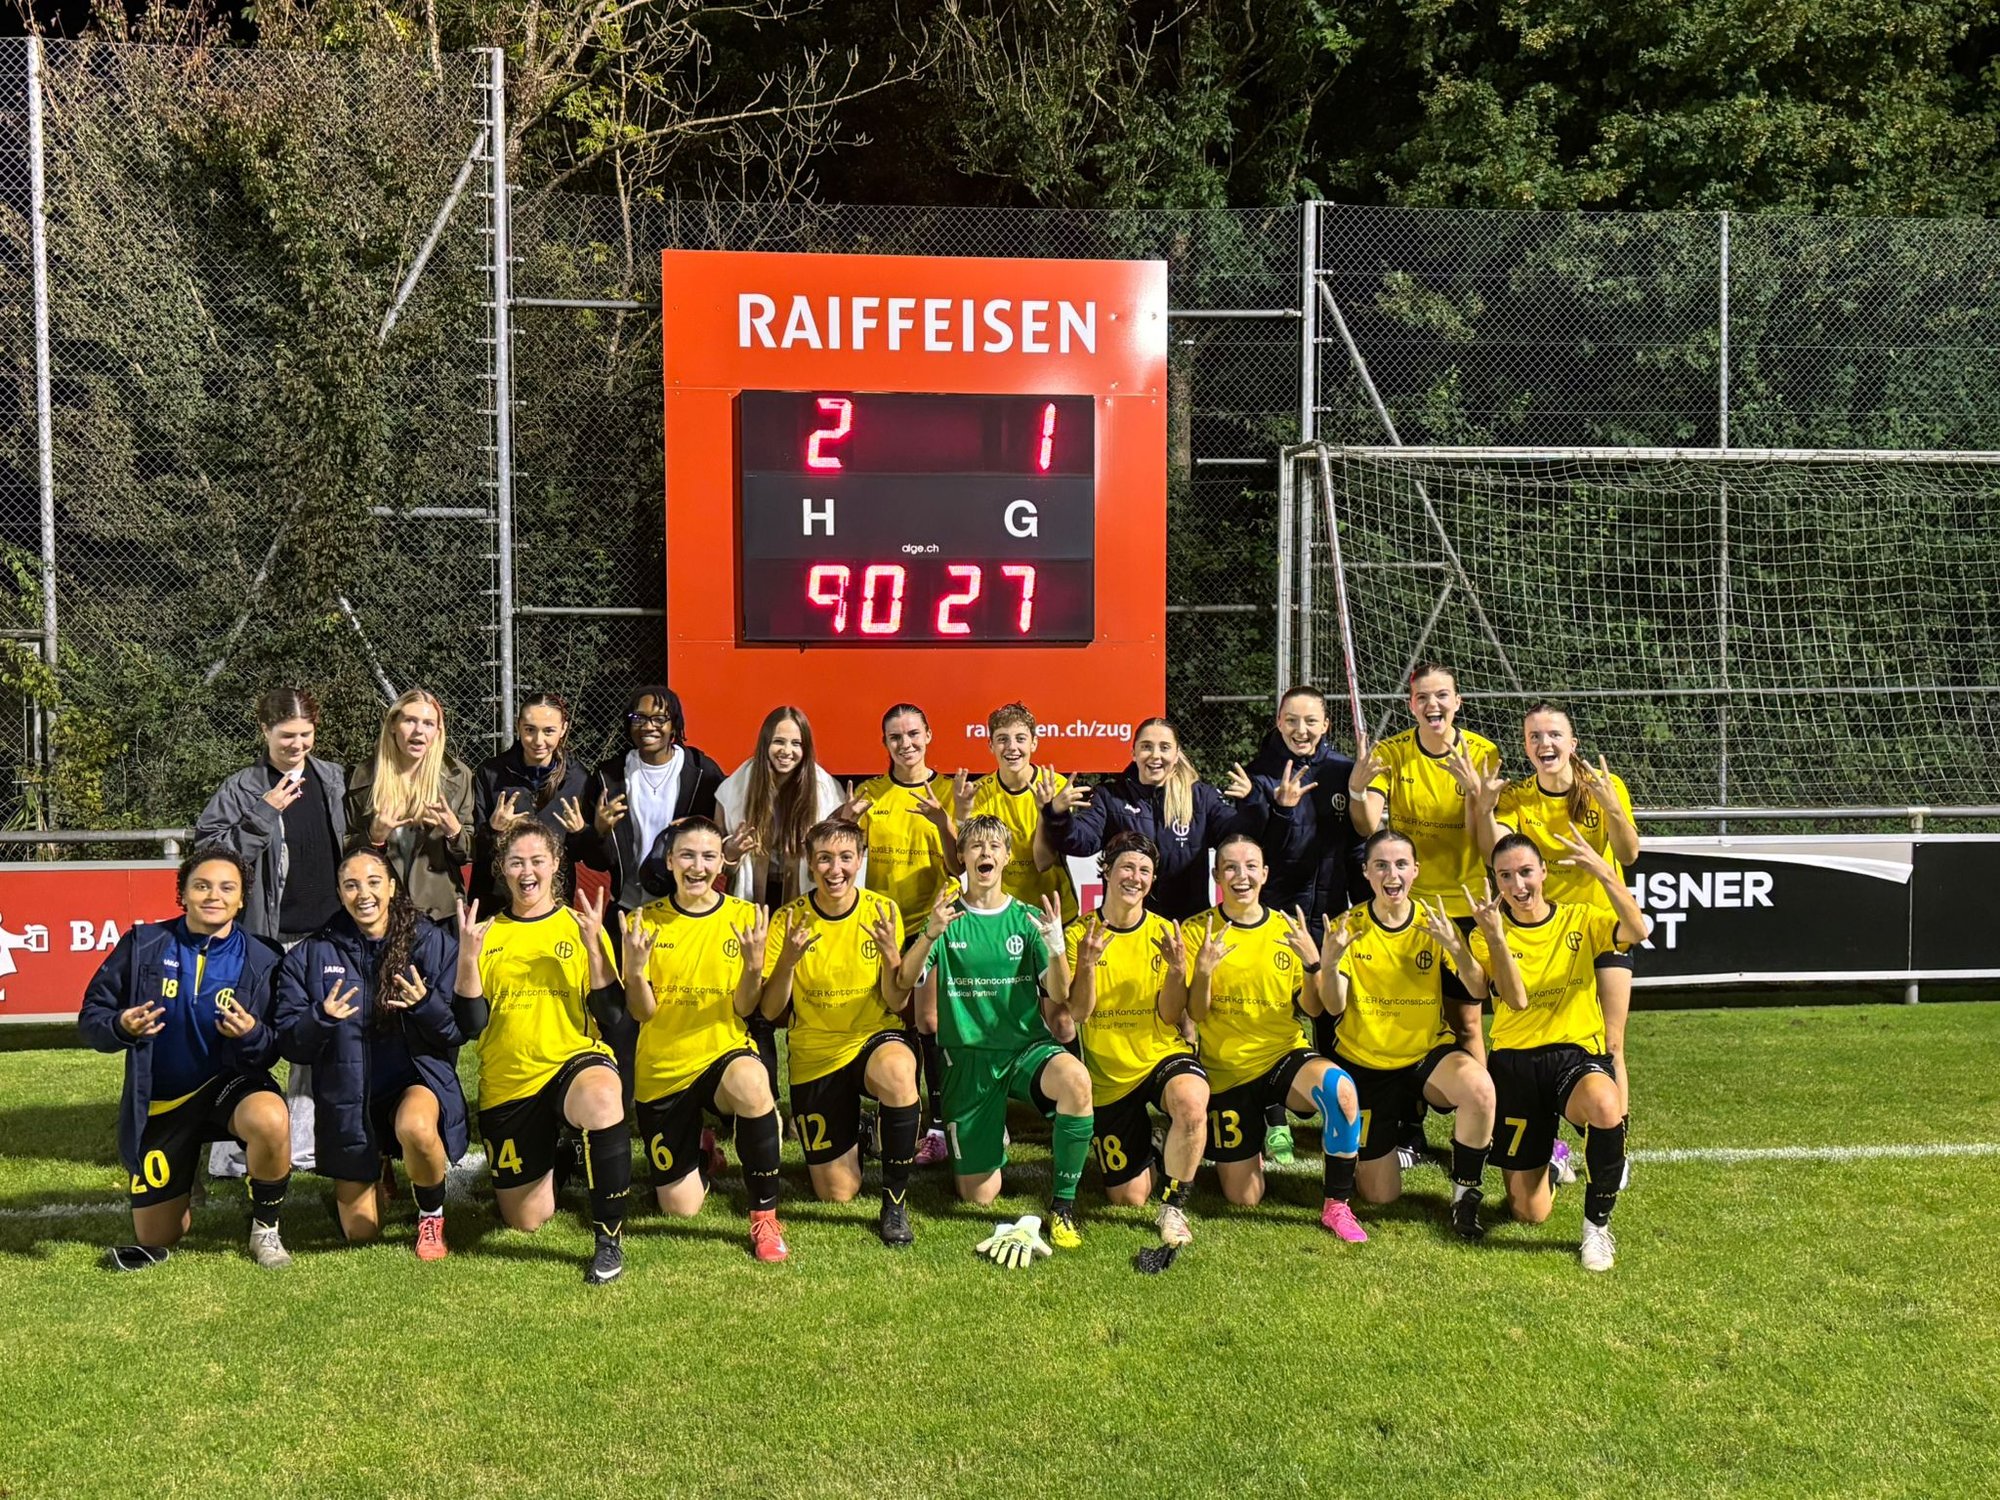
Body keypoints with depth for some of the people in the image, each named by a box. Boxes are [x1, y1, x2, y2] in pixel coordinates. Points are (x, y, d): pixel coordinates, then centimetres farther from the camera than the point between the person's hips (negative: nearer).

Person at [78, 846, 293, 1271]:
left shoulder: (261, 961, -10)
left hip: (228, 1084, -2)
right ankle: (180, 1185, 44)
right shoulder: (143, 945, -7)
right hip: (159, 1101, 2)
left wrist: (252, 1036, -30)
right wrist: (121, 1027, -25)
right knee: (156, 1241, 6)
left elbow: (274, 1051, -8)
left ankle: (265, 1228, -9)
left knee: (271, 1120, -38)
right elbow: (91, 1016, -3)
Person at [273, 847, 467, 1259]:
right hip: (346, 1096, 2)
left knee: (416, 1127, -40)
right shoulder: (312, 955, 0)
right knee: (359, 1233, 3)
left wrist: (426, 1004, -25)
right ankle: (377, 1171, 40)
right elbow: (289, 1043, -2)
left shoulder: (433, 942, -5)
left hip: (417, 1075, -2)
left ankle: (432, 1214, -7)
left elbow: (459, 1032, -5)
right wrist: (321, 1018, -22)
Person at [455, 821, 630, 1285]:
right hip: (507, 1085, 2)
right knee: (526, 1222, 9)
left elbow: (610, 1011, -6)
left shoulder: (579, 925, 4)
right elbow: (470, 1023, -3)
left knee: (602, 1099, -41)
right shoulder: (485, 933, 6)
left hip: (576, 1060, -2)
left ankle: (609, 1238, -23)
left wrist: (593, 945, -17)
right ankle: (549, 1160, 45)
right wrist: (468, 956, -15)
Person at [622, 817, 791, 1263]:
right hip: (661, 1068, 2)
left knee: (751, 1082, -40)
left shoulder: (743, 917, -4)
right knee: (680, 1208, 4)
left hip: (723, 1053, -1)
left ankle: (765, 1215, -20)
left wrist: (753, 964, -26)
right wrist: (635, 968, -24)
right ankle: (698, 1148, 42)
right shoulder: (645, 921, -2)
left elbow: (744, 1009, -7)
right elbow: (641, 1012, -5)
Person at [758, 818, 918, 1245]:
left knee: (897, 1072, -39)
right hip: (815, 1055, 1)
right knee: (837, 1193, 2)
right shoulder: (790, 919, -9)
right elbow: (770, 1011, -9)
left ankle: (896, 1201, -18)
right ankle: (848, 1139, 40)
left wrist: (891, 954, -27)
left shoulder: (883, 911, -8)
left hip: (877, 1038, -1)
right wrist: (789, 959, -26)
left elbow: (897, 1004, -9)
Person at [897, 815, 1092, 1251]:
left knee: (1075, 1078, -36)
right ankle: (977, 1136, 36)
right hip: (968, 1056, 0)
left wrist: (1055, 945, -25)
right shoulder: (946, 919, 2)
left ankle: (1062, 1204, -16)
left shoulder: (1026, 919, 3)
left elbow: (1059, 994, -6)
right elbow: (906, 982, -11)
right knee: (980, 1196, -1)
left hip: (1026, 1047, 0)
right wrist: (929, 935, -29)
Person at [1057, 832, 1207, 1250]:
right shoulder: (1079, 934, -6)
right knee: (1129, 1198, 4)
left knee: (1192, 1104, -38)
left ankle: (1174, 1207, -14)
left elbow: (1170, 1017, -7)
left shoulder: (1164, 933, -2)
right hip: (1108, 1074, 0)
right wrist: (1087, 964, -28)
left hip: (1164, 1056, 0)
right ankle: (1140, 1149, 41)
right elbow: (1077, 1013, -13)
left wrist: (1177, 969, -23)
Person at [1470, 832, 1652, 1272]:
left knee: (1605, 1108, -40)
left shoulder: (1581, 920, 2)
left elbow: (1637, 931, -20)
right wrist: (1495, 935, -27)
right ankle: (1550, 1163, 41)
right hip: (1515, 1062, 1)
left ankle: (1597, 1223, -13)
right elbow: (1516, 1000, -16)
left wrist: (1603, 873, -29)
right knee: (1529, 1214, 2)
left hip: (1577, 1053, 0)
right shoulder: (1488, 934, 0)